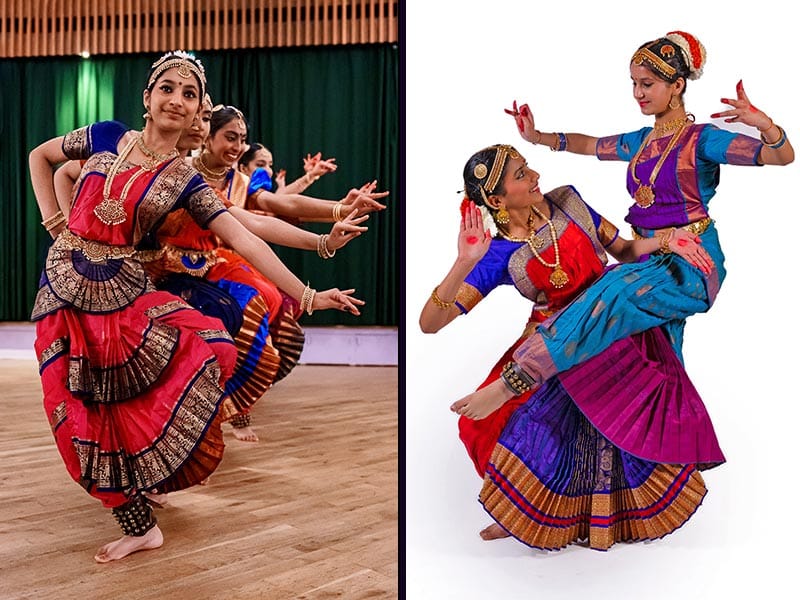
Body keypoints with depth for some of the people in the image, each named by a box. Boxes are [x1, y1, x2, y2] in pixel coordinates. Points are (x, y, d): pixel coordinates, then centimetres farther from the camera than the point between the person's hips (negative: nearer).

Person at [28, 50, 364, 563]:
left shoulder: (185, 181, 2)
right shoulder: (107, 136, 3)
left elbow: (244, 239, -5)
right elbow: (40, 156, 19)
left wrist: (308, 296, -10)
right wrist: (53, 219, 5)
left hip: (124, 291, 0)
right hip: (66, 287, 0)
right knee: (88, 412, -3)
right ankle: (139, 525, 13)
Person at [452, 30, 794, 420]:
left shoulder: (701, 139, -5)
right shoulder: (641, 141, 15)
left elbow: (782, 156, -15)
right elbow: (590, 145, 32)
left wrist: (763, 124, -34)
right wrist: (538, 137, 22)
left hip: (691, 265, -8)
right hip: (652, 262, 8)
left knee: (612, 295, -29)